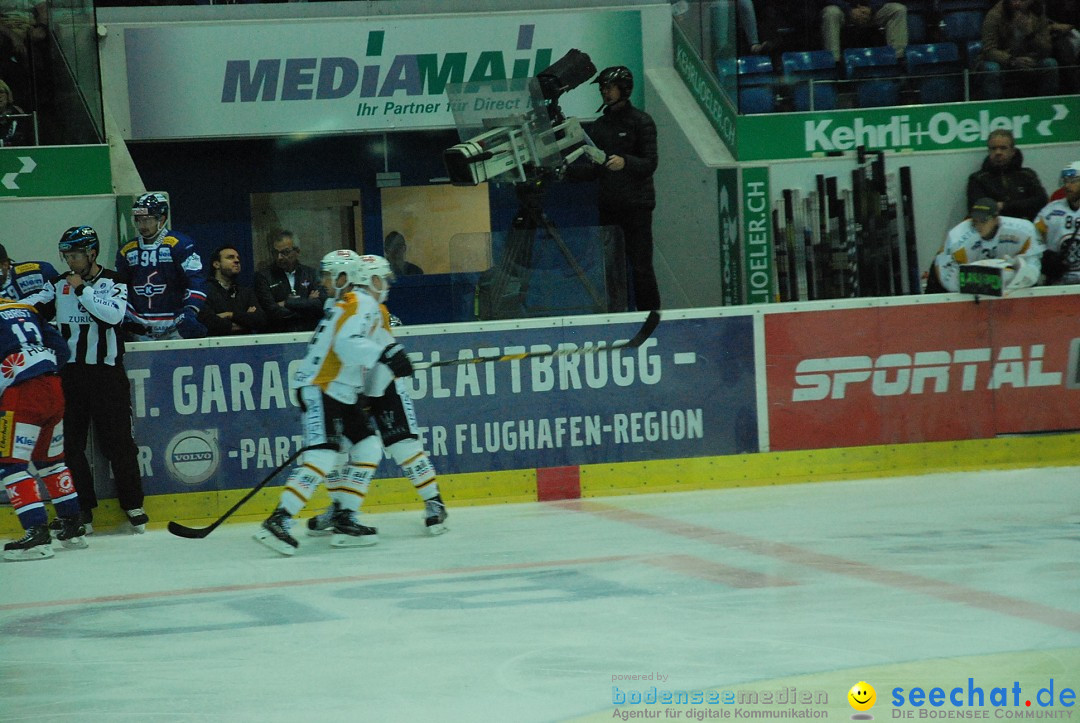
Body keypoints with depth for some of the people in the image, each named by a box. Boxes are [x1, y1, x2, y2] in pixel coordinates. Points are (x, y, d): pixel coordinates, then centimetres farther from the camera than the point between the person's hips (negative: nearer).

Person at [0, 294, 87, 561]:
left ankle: (37, 534, -13)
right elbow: (60, 349, 17)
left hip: (22, 395, -8)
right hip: (54, 389, 8)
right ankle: (73, 528, 27)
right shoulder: (27, 309, 20)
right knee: (50, 460, 22)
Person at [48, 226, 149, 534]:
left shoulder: (114, 282, -1)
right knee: (69, 443, 2)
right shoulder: (60, 285, 11)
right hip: (69, 371, 4)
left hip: (106, 372, -4)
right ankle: (81, 509, 9)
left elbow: (113, 314, -19)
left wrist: (82, 289, -18)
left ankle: (133, 505, 8)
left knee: (117, 441, -2)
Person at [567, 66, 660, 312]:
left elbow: (650, 164, -10)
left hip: (636, 205, -6)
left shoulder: (641, 121, -3)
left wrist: (625, 162, -27)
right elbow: (594, 170, 15)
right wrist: (568, 170, 1)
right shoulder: (600, 125, 14)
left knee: (640, 266, -7)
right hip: (608, 205, 6)